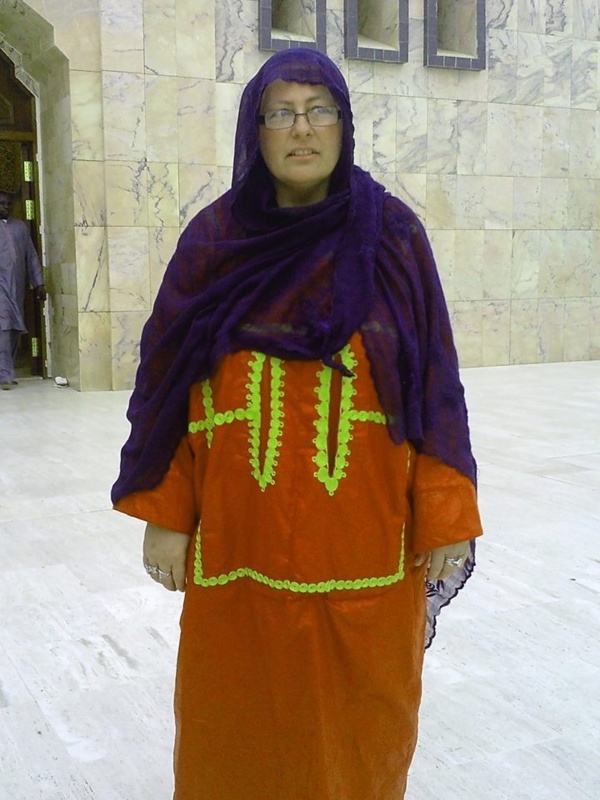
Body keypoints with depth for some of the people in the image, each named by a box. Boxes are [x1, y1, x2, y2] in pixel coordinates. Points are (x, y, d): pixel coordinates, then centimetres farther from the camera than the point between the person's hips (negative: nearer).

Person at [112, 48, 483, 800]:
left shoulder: (393, 235, 0)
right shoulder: (214, 239, 2)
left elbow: (435, 381, -1)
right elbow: (170, 383, 3)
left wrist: (448, 520, -4)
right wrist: (164, 514, -1)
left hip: (366, 537, 0)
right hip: (240, 537, 1)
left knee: (361, 719, 13)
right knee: (240, 717, 13)